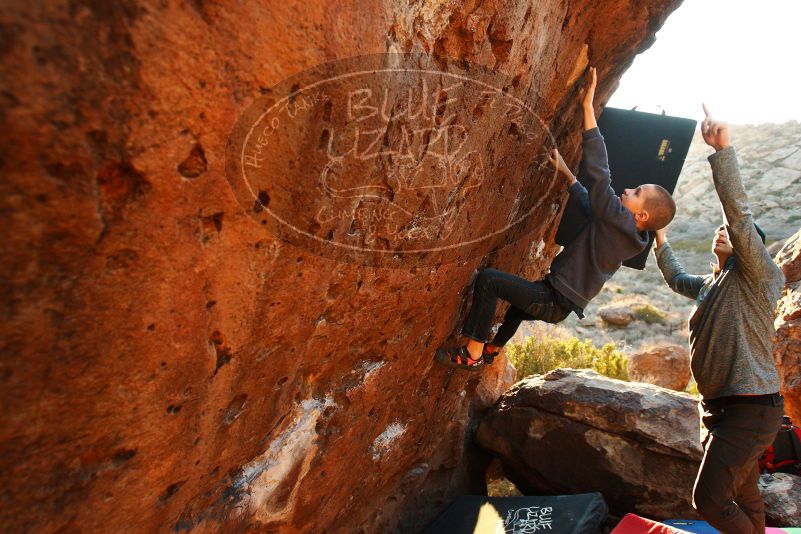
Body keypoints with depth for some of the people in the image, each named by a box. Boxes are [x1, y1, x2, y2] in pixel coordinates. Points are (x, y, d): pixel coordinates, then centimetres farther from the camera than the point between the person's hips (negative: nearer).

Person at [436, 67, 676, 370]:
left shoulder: (620, 222, -22)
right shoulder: (624, 230, 5)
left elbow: (598, 175, -29)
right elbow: (590, 202, 22)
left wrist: (588, 107, -28)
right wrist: (567, 174, 20)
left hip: (554, 302, -10)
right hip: (559, 301, 10)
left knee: (488, 278, -20)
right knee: (520, 299, 38)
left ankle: (473, 354, -13)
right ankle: (492, 350, 54)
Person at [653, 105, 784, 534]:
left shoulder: (756, 277, -10)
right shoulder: (713, 285, 14)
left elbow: (739, 213, -24)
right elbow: (677, 280, 36)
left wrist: (722, 149, -30)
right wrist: (661, 243, 39)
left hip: (751, 407, -9)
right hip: (720, 406, 9)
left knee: (708, 498, -9)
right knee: (743, 496, 20)